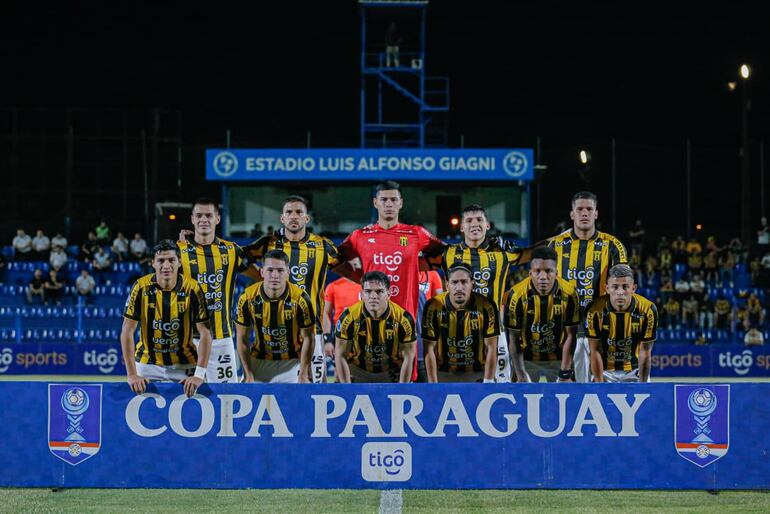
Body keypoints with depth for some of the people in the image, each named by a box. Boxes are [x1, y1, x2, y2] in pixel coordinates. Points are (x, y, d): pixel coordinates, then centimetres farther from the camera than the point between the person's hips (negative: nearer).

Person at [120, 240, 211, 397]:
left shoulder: (191, 289, -12)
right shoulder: (141, 288, -13)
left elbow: (205, 334, -11)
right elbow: (127, 332, -11)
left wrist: (199, 375, -19)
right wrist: (132, 375, -18)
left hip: (183, 365, 0)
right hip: (148, 365, 0)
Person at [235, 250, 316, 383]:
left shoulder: (300, 298, -18)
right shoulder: (248, 298, -14)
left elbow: (308, 338, -8)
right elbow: (242, 338, -4)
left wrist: (303, 376, -10)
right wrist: (249, 375, -6)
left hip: (293, 362, -1)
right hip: (259, 362, 1)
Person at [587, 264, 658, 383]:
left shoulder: (647, 310, -18)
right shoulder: (595, 310, -20)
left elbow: (645, 352, -12)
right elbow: (595, 351, -13)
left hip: (635, 370, 0)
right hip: (605, 371, 0)